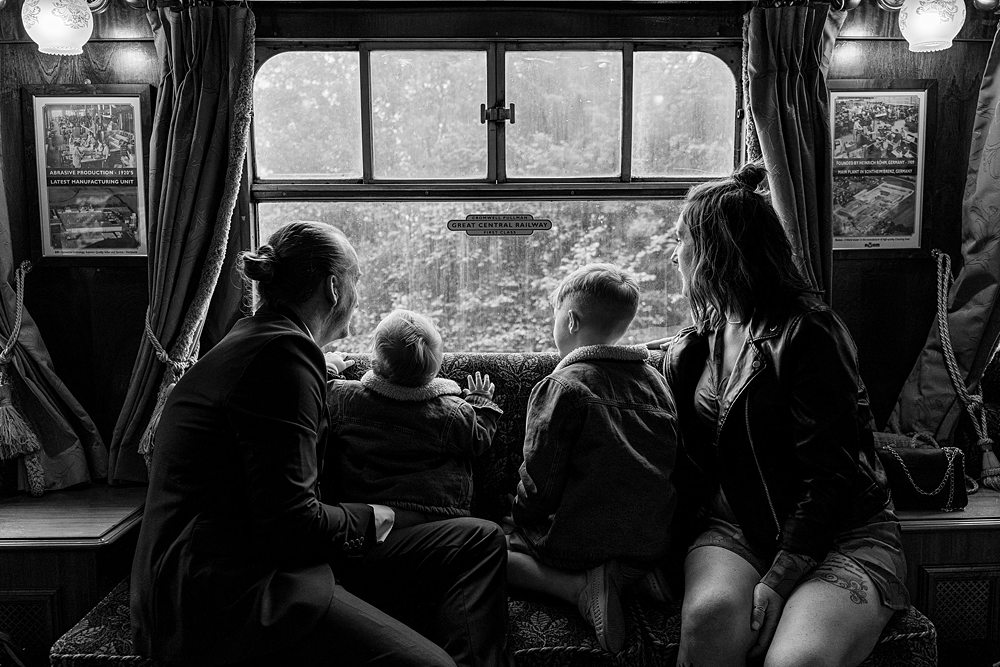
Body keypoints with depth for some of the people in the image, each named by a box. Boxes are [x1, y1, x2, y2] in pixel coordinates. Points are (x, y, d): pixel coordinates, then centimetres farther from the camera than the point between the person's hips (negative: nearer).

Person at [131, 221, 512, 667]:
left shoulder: (249, 343, 18)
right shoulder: (284, 351, -15)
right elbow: (291, 522, -21)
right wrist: (366, 520, -1)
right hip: (220, 590, -10)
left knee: (479, 541, 1)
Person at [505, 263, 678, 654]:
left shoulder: (562, 386, -13)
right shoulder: (655, 380, 6)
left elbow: (539, 483, -13)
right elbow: (666, 469, 12)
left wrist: (520, 522, 7)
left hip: (579, 546, -6)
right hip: (652, 545, 7)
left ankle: (577, 586, -11)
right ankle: (636, 579, 4)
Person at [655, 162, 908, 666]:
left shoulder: (807, 334, -12)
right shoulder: (696, 346, 11)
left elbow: (828, 478, -15)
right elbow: (689, 461, 18)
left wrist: (779, 580, -18)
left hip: (840, 532, -4)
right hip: (734, 527, 4)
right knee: (710, 614, -29)